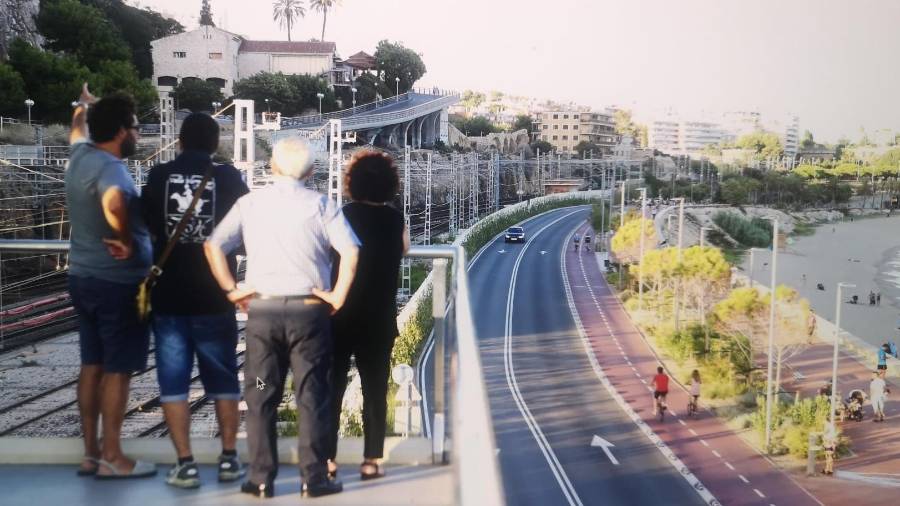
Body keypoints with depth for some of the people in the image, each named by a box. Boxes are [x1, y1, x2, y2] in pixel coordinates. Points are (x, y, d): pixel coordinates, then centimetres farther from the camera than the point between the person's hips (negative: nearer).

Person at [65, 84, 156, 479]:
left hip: (83, 277, 9)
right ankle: (111, 457, 5)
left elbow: (78, 130, 32)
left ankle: (91, 453, 19)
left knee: (92, 365, 13)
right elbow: (114, 204, -44)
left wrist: (84, 105, 51)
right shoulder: (110, 167, -20)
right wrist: (127, 241, -27)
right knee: (117, 369, -1)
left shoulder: (80, 155, 6)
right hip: (117, 282, -9)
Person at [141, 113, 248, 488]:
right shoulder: (227, 178, -4)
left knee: (173, 382, 5)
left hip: (168, 297, 0)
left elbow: (145, 229, 7)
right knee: (223, 380, 12)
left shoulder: (158, 176, -2)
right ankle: (228, 459, 16)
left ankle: (185, 464, 3)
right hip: (214, 298, 0)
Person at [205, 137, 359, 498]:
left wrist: (231, 290, 5)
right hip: (309, 310, -1)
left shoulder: (250, 203, 5)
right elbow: (350, 251, -13)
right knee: (312, 397, 6)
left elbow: (213, 245, 1)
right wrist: (338, 296, -5)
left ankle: (261, 479, 13)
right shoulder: (320, 205, -2)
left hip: (261, 310, 2)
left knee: (260, 398, 9)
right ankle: (314, 478, 9)